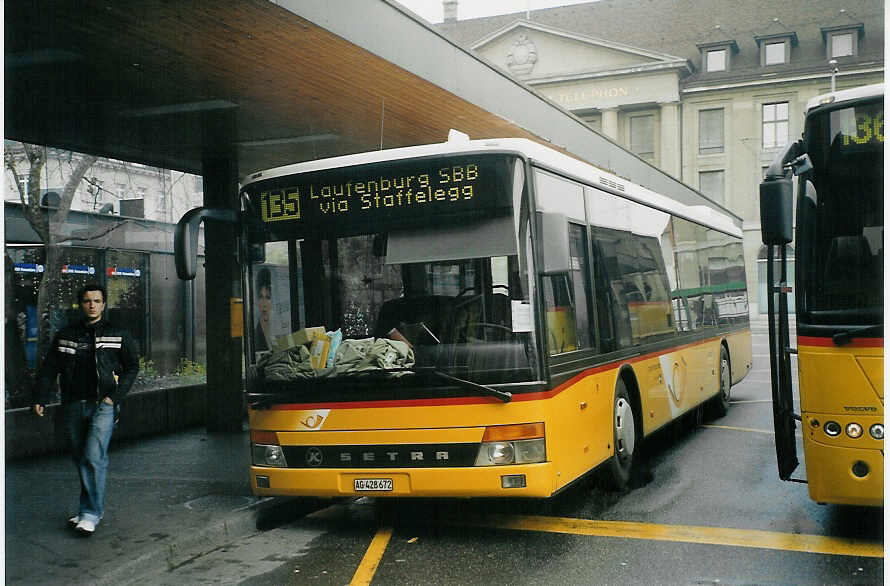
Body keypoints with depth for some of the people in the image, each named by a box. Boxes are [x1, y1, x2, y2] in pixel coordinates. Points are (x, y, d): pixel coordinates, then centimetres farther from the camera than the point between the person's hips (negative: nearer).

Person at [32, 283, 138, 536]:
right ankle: (91, 509, 22)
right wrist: (41, 398, -4)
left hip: (103, 405, -3)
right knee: (80, 459, 9)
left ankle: (91, 513, -8)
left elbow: (132, 367, 7)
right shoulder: (65, 335, 9)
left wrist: (115, 396, -4)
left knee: (93, 457, -14)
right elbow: (49, 369, 9)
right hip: (73, 406, 3)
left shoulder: (117, 334, 3)